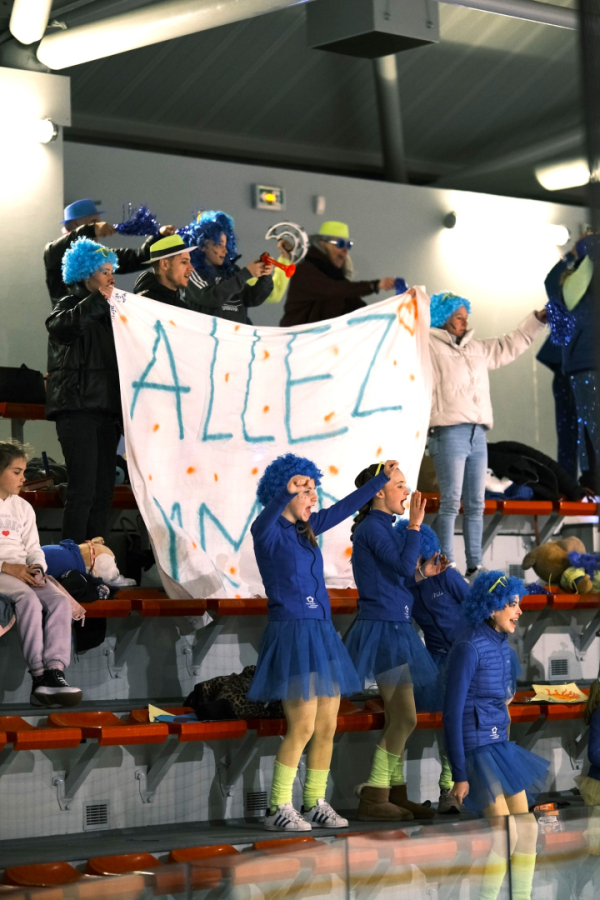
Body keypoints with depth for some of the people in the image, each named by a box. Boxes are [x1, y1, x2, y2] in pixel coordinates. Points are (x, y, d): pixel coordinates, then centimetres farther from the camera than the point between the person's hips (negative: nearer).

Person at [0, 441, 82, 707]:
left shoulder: (23, 508, 21)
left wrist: (37, 568, -6)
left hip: (23, 572, 6)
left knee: (60, 600, -24)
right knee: (29, 600, -36)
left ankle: (55, 671, -37)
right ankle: (39, 677, -41)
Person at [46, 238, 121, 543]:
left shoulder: (106, 311, 22)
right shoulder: (71, 305, 0)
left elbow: (119, 357, 30)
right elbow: (60, 327, -24)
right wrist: (98, 300, -22)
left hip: (106, 409, 8)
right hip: (78, 407, -8)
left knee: (103, 491, 4)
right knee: (83, 489, -14)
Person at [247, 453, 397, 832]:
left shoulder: (308, 529, 14)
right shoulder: (269, 532, -7)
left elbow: (345, 507, 25)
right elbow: (264, 520, -31)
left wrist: (382, 478, 30)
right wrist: (286, 491, -50)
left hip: (321, 634, 8)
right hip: (292, 633, -8)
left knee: (327, 726, 7)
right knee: (303, 727, -10)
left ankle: (316, 804, 17)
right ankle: (279, 810, -1)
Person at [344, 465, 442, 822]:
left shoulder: (384, 528, 16)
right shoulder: (372, 528, -12)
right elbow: (404, 565, -24)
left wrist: (421, 574, 9)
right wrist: (415, 525, -16)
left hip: (395, 630, 10)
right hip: (382, 630, -10)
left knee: (398, 719, 11)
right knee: (405, 718, -9)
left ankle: (395, 795, 16)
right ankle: (373, 798, -5)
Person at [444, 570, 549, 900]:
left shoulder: (501, 644, 10)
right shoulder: (469, 647, -16)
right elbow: (452, 712, -16)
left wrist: (507, 752, 20)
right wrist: (459, 774, -18)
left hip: (500, 746, 9)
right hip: (475, 746, -9)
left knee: (527, 827, 7)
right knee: (504, 832, -13)